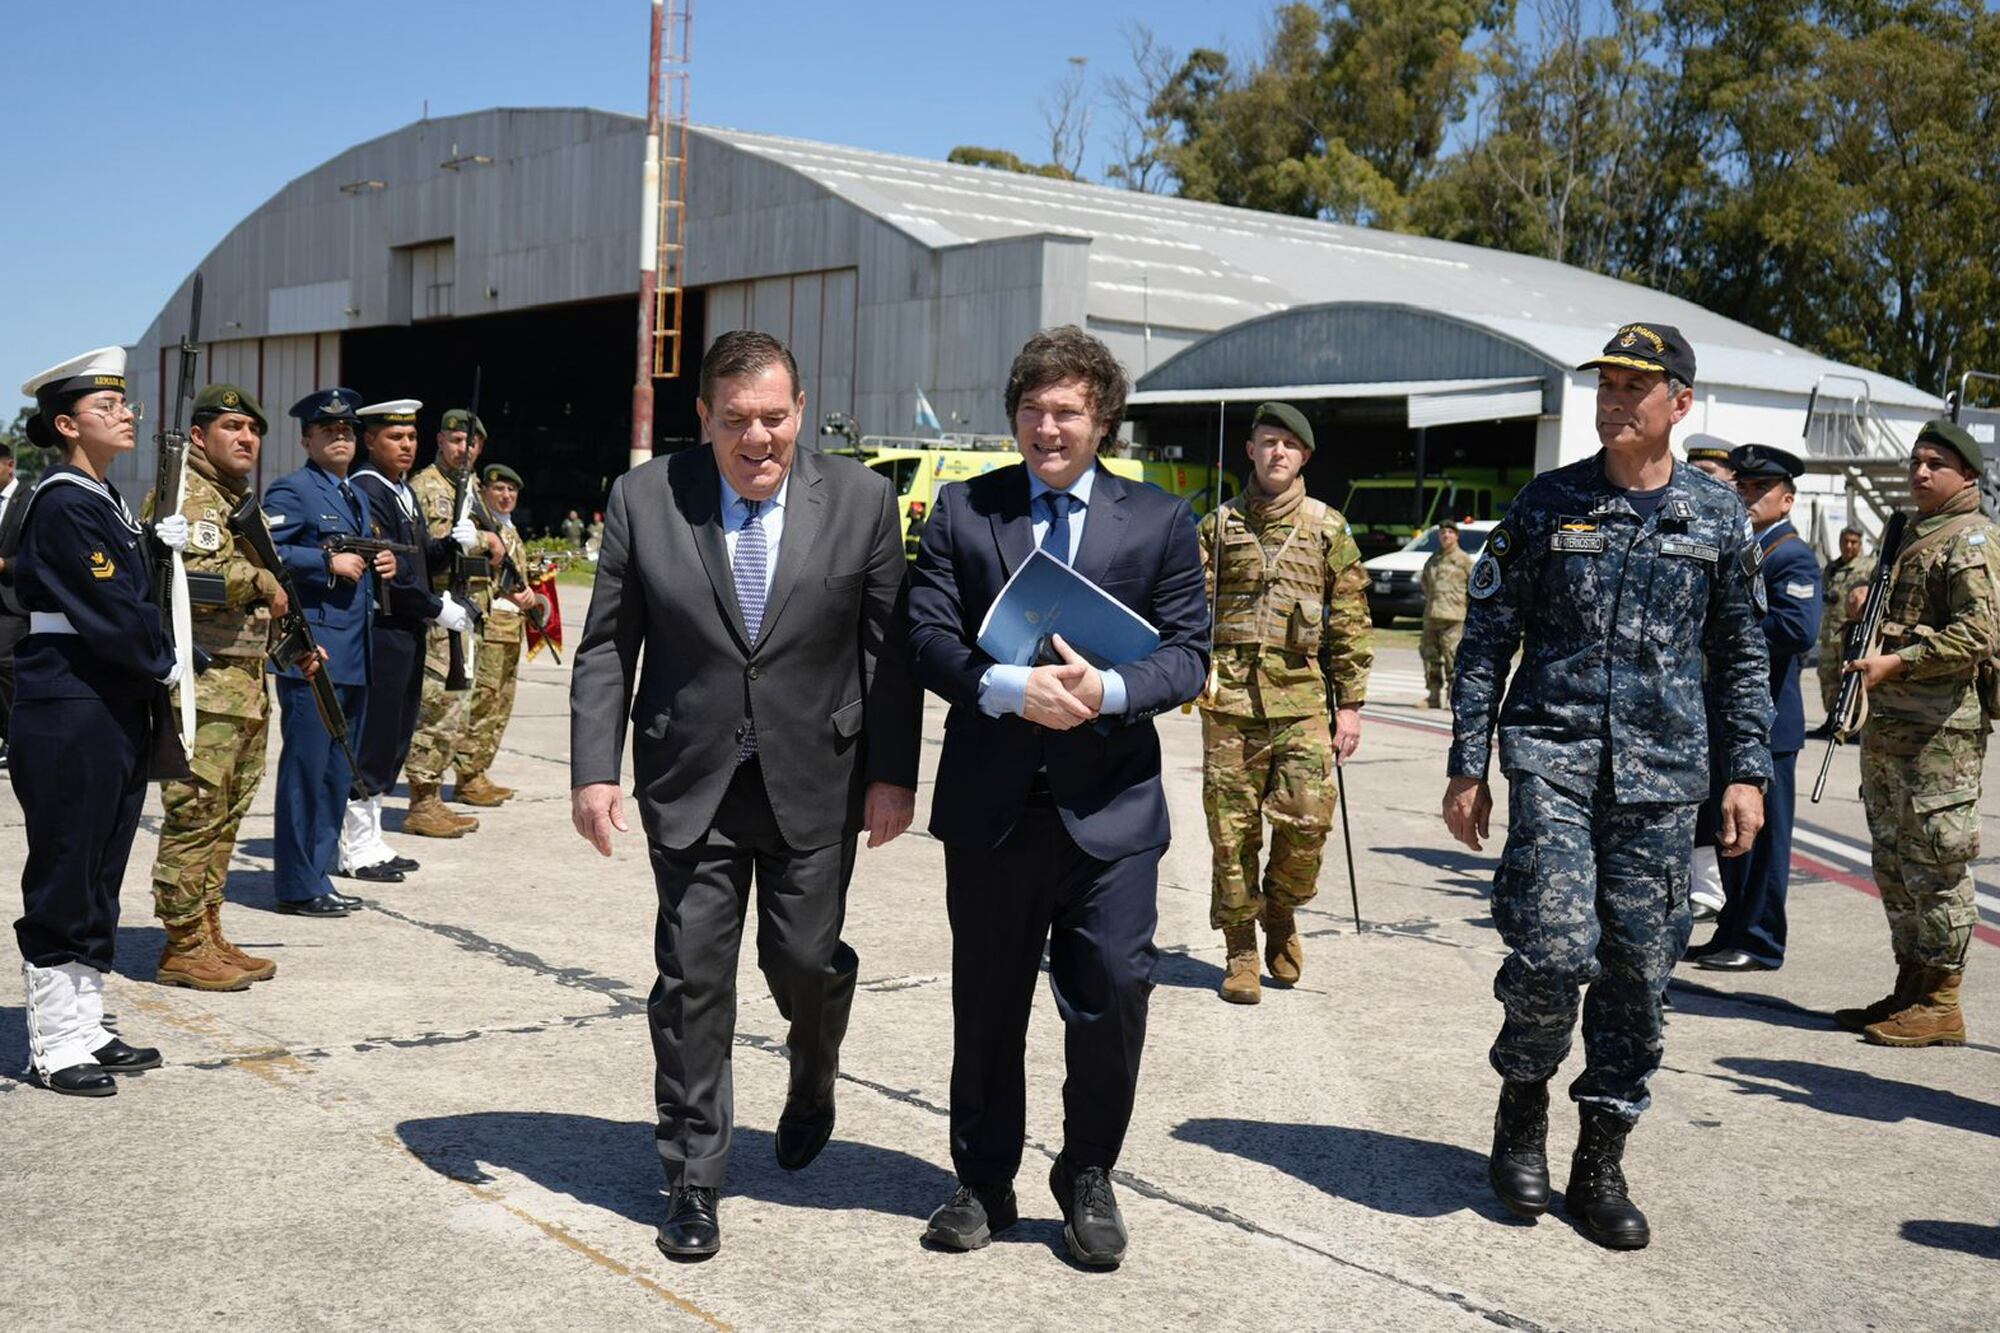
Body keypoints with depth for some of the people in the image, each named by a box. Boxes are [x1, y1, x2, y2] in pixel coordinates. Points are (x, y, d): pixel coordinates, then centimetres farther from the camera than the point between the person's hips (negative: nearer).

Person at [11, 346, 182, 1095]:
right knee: (62, 884, 0)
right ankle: (55, 1051, 9)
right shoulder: (62, 506, -15)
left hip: (117, 712, 9)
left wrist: (162, 546, 2)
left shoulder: (105, 501, 14)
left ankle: (87, 1030, 24)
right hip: (68, 718, -9)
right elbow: (109, 613, -18)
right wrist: (165, 667, -4)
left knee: (99, 879, 14)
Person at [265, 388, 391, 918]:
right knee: (305, 770, -5)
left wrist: (383, 566, 11)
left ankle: (318, 877, 21)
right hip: (311, 652, -9)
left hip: (355, 656, 9)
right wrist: (329, 563, -20)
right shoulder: (291, 491, -6)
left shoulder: (357, 498, 21)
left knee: (338, 774, 12)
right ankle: (299, 887, 2)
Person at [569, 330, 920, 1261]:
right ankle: (692, 1183, 17)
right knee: (692, 982, 3)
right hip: (691, 782, 0)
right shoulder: (645, 498, -4)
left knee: (803, 962, 5)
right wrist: (594, 769, -7)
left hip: (816, 785, 0)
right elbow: (606, 646, 0)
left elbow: (889, 647, -1)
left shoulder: (860, 500, -4)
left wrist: (894, 773, -4)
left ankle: (812, 1081, 41)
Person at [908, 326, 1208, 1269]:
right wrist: (1006, 687, -21)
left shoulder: (1159, 519, 5)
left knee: (1112, 999, -1)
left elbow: (1188, 653, 0)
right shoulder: (962, 510, 5)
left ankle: (1088, 1181, 22)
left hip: (1109, 806, -1)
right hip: (990, 803, 1)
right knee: (986, 1007, 12)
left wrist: (1107, 691, -20)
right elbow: (927, 635, -3)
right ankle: (984, 1184, 28)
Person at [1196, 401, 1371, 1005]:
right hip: (1230, 697, 0)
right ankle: (1241, 951, 13)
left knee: (1308, 818, -11)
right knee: (1232, 829, 1)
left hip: (1302, 699, 0)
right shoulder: (1218, 526, 11)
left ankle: (1281, 909, 18)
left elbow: (1350, 622, 9)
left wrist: (1350, 704, 4)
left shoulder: (1329, 530, 9)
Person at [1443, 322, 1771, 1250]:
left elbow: (1740, 655, 14)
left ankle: (1600, 1164, 17)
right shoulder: (1547, 503, 4)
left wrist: (1747, 771, 6)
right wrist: (1467, 765, 1)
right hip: (1553, 757, -2)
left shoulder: (1717, 514, 8)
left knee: (1638, 969, 3)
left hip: (1661, 773, 2)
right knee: (1554, 949, -13)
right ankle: (1523, 1103, 15)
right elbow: (1488, 639, 5)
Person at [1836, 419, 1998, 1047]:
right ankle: (1910, 988, 22)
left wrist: (1897, 662, -23)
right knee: (1894, 859, 13)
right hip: (1887, 723, 10)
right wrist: (1867, 601, 13)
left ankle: (1940, 1004, 1)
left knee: (1936, 861, -5)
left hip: (1941, 729, -10)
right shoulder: (1914, 535, 20)